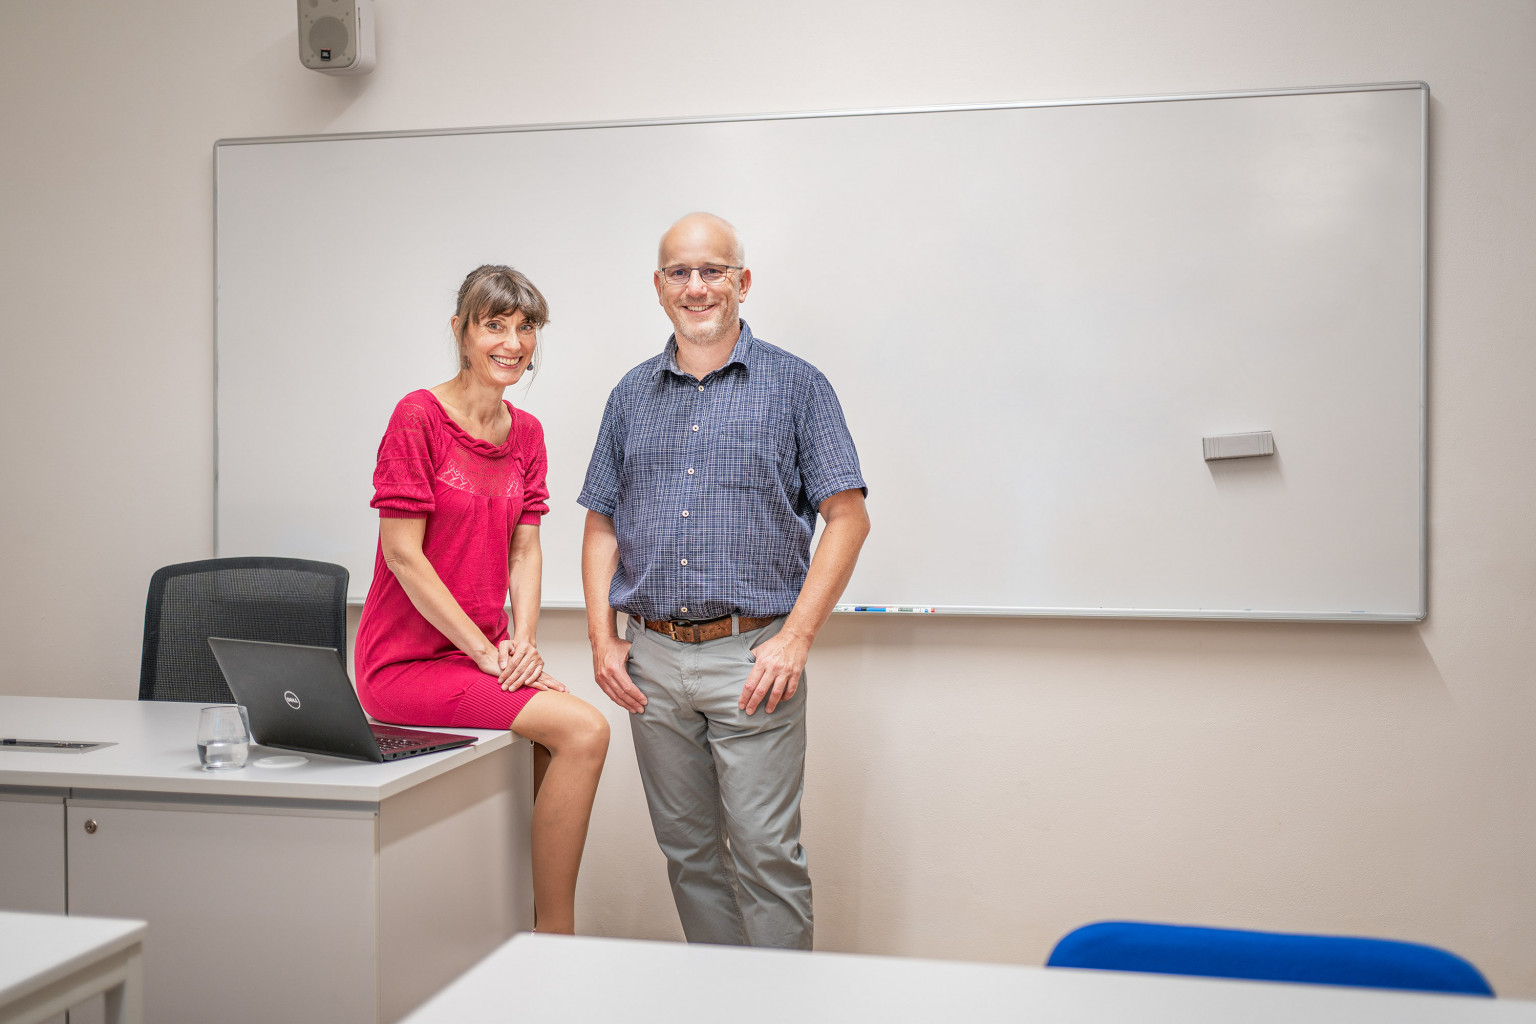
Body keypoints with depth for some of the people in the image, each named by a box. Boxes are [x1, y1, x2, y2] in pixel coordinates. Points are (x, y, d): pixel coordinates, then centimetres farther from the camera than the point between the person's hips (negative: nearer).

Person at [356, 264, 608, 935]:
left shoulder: (526, 433, 11)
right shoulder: (419, 415, -11)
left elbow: (524, 550, 11)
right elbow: (402, 554, -14)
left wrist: (523, 643, -6)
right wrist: (487, 654, -14)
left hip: (484, 652, 7)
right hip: (409, 660, -7)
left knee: (579, 726, -17)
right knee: (584, 728, -21)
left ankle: (548, 935, -2)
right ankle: (554, 936, -7)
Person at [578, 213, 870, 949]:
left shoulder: (795, 386, 0)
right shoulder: (632, 395, 13)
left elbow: (848, 517, -4)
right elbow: (602, 524, 15)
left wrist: (796, 638, -13)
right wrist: (602, 638, 3)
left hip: (751, 655, -4)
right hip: (652, 656, 4)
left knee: (766, 853, -4)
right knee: (688, 851, 12)